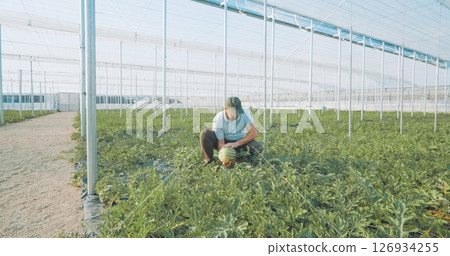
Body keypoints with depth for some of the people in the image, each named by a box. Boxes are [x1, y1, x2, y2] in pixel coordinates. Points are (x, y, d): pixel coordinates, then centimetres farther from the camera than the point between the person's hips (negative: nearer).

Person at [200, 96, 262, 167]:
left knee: (257, 147, -29)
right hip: (224, 142, 0)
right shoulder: (218, 119, -25)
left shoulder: (244, 112, -22)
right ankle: (209, 160, -7)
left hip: (240, 141, 1)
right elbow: (221, 143, -23)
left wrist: (236, 143, -36)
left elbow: (254, 133, -27)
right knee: (205, 133, -27)